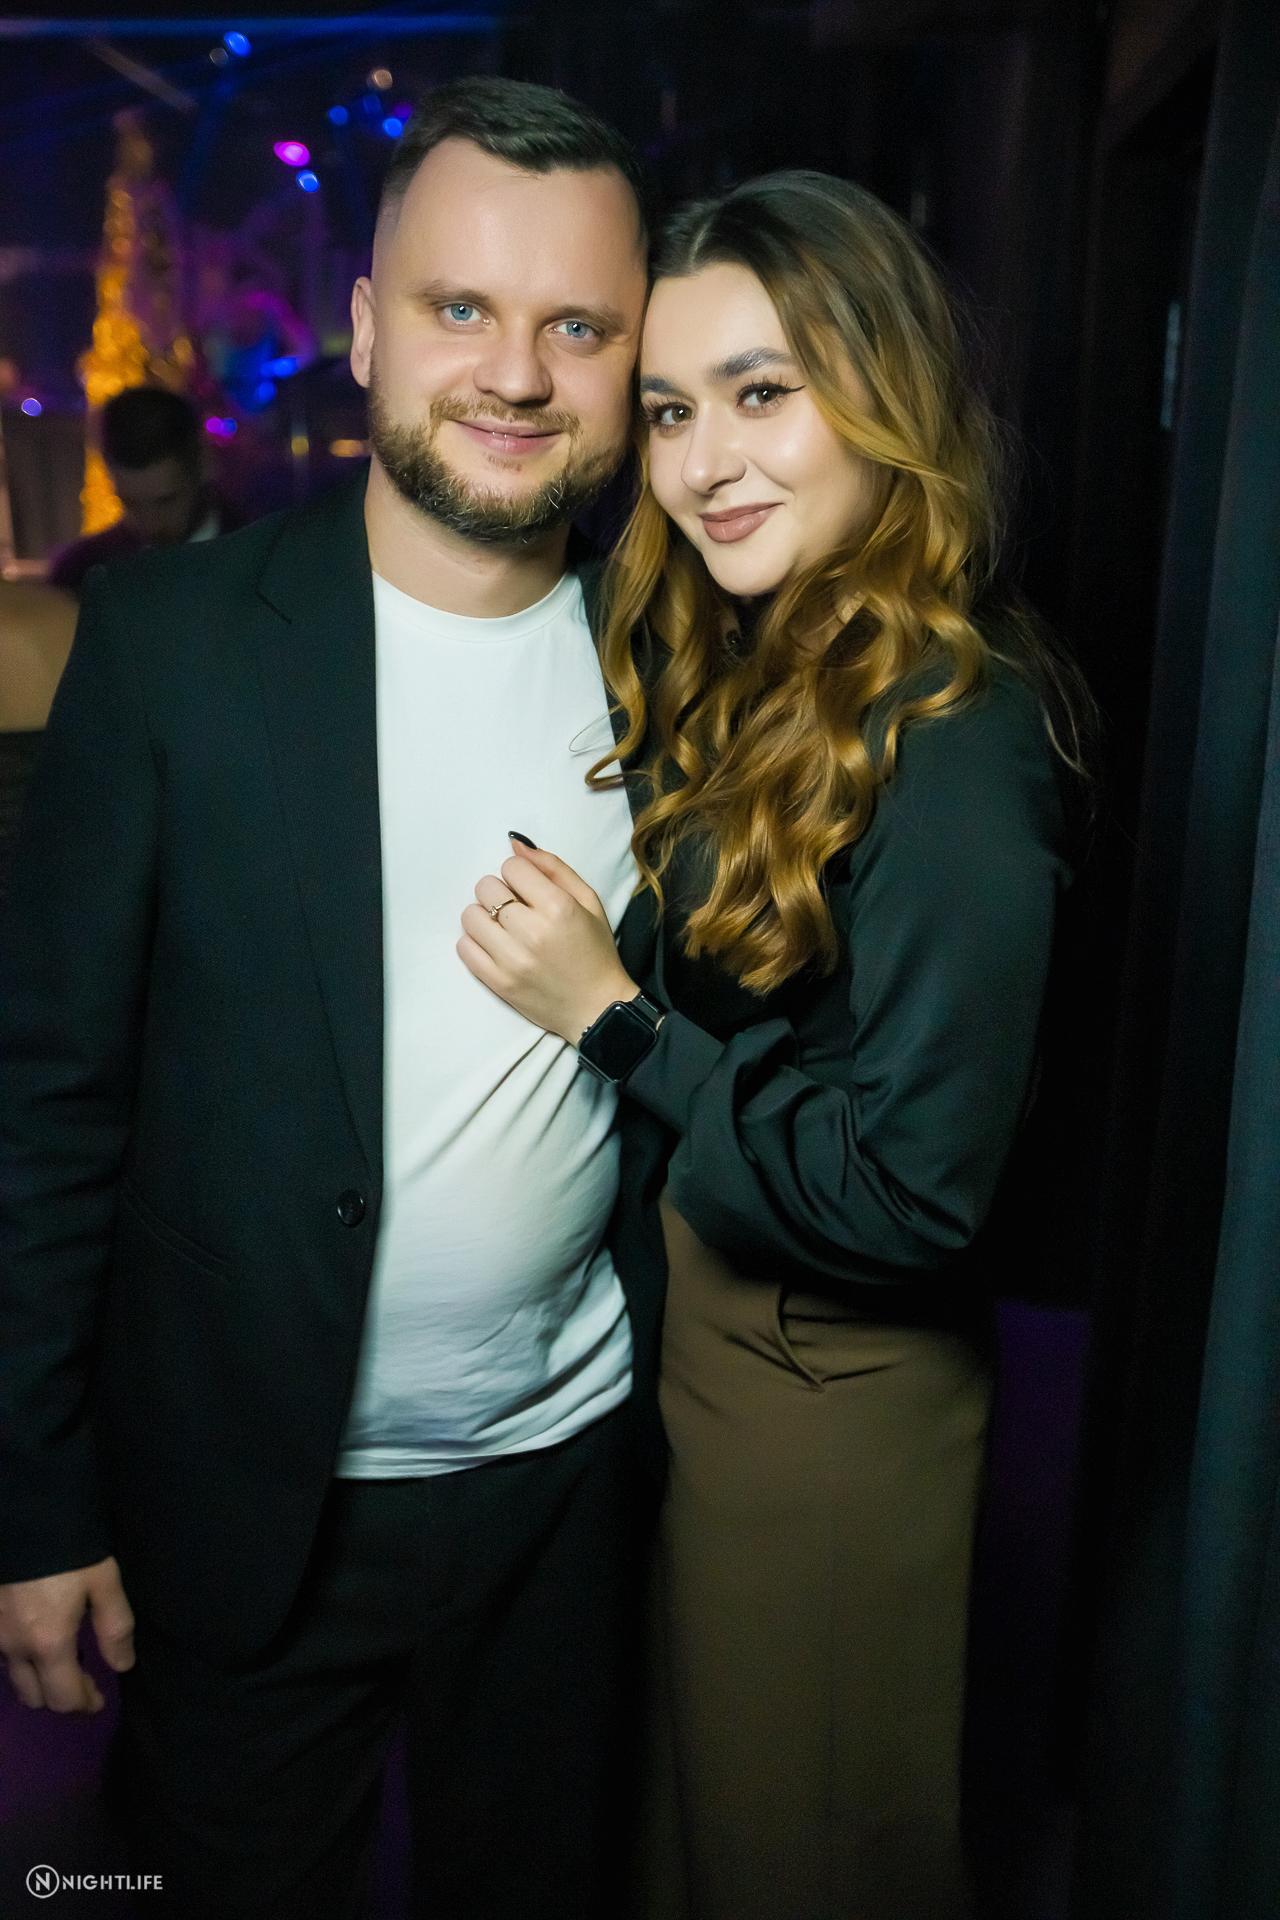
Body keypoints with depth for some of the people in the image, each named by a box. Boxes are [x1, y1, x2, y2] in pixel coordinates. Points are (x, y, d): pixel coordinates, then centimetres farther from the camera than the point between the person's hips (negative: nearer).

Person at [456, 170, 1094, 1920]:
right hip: (694, 1322, 8)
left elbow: (913, 1193, -25)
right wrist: (590, 969, -7)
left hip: (826, 1391, -8)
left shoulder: (952, 738, -25)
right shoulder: (757, 676, 2)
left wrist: (616, 1018, -23)